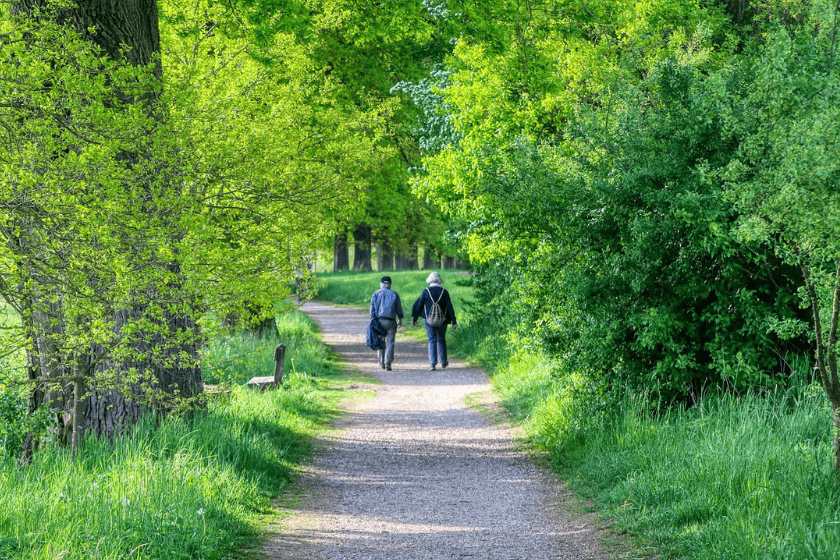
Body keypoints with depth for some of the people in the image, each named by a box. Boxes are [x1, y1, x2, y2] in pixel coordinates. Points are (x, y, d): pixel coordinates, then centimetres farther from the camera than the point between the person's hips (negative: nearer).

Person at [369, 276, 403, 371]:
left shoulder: (376, 294, 2)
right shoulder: (395, 294, 3)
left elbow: (372, 308, -3)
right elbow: (399, 309, 8)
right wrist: (400, 320, 21)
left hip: (379, 320, 1)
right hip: (391, 322, -1)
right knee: (390, 343, -2)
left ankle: (382, 363, 20)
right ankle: (388, 363, -16)